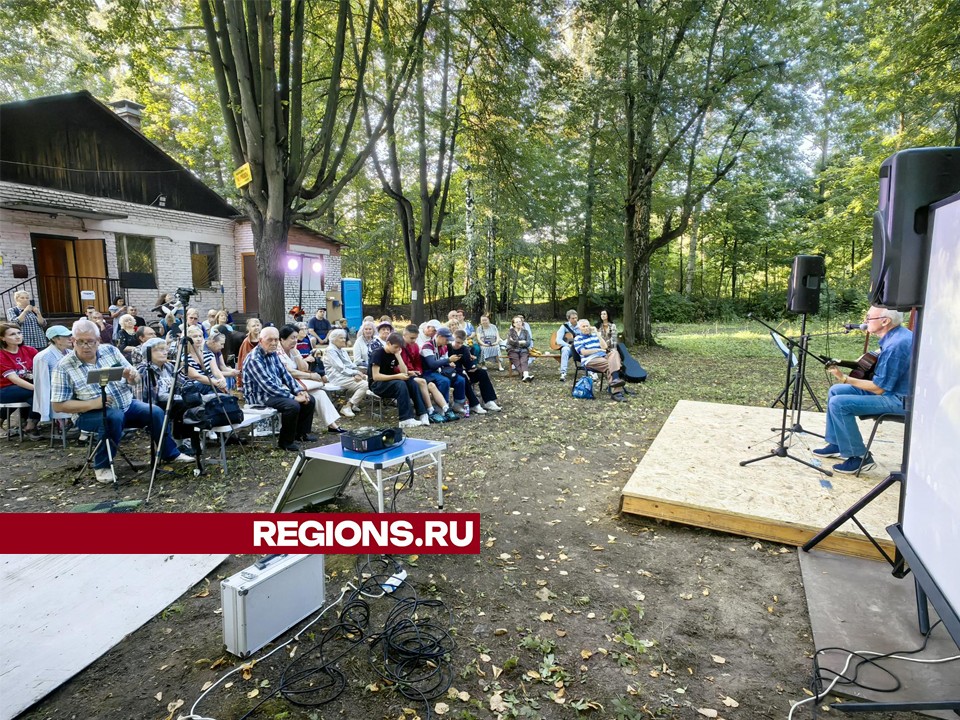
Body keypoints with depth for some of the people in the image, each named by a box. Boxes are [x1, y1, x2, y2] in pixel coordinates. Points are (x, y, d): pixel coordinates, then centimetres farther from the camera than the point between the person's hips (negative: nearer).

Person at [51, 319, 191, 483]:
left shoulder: (110, 350, 2)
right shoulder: (64, 368, -8)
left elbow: (135, 379, 6)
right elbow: (58, 406, -9)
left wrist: (131, 377, -19)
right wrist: (92, 403, -22)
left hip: (127, 405, 4)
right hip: (92, 414, -4)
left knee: (156, 412, -18)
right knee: (114, 417, -34)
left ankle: (171, 454, 2)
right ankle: (102, 466, -14)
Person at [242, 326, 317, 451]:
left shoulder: (273, 354, 6)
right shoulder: (254, 359, -22)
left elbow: (285, 374, 11)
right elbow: (268, 385, -28)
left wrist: (299, 391, -4)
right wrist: (293, 397, -27)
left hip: (277, 391, 9)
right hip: (260, 396, -9)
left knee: (309, 400, 3)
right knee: (292, 405, -31)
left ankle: (301, 433, 19)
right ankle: (285, 442, -12)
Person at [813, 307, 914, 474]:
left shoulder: (894, 345, -27)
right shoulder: (899, 334, 5)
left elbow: (878, 388, -24)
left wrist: (844, 378, -23)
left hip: (899, 399, -11)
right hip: (889, 388, 11)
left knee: (838, 403, -21)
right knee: (835, 390, 12)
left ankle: (859, 456, -9)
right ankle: (836, 444, 19)